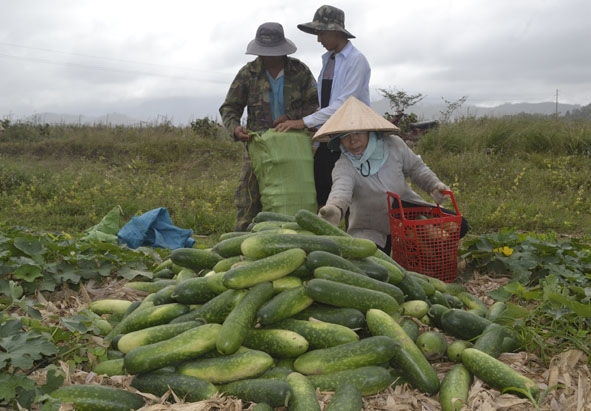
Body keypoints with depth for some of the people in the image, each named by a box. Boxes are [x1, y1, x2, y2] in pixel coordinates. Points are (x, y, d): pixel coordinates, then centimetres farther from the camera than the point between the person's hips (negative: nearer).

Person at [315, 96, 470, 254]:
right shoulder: (344, 167, -25)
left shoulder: (393, 144, -13)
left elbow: (416, 168, 4)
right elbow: (341, 189, -48)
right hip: (371, 229, -3)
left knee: (458, 225, -8)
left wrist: (434, 185, -15)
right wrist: (335, 209, -73)